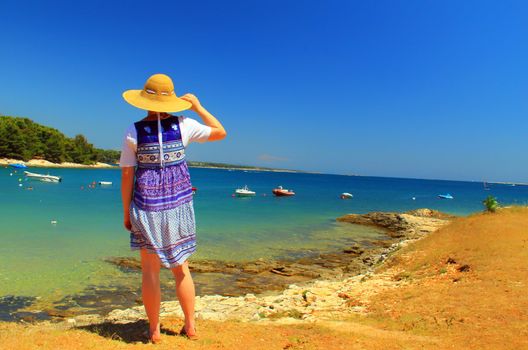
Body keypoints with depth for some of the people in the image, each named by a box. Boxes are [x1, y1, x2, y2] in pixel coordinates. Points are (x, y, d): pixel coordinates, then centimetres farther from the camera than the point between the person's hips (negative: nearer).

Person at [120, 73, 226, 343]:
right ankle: (190, 326, 23)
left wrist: (126, 212, 5)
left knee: (150, 270, 11)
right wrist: (197, 106, 11)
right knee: (181, 268, 14)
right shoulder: (183, 125, -5)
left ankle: (154, 330, 21)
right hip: (179, 202, 2)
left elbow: (127, 175, -4)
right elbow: (220, 132, 7)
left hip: (147, 205, -1)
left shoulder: (134, 131, -6)